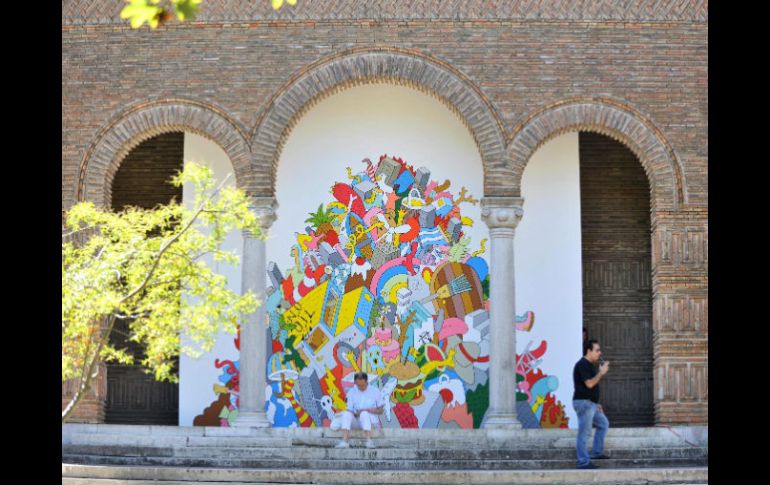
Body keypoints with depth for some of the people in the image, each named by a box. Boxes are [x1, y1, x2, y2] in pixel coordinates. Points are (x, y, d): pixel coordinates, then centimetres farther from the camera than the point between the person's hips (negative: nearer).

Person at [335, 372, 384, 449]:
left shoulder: (375, 391, 2)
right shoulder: (351, 392, 6)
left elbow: (380, 410, 4)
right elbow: (350, 410, 4)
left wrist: (369, 410, -14)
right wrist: (355, 414, -18)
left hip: (371, 420, -2)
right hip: (356, 421, 2)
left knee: (364, 414, -36)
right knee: (346, 413, -29)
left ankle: (369, 441, -45)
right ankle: (344, 442, -43)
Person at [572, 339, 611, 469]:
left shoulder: (589, 365, 18)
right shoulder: (582, 365, -14)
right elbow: (589, 384, -22)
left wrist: (596, 403, 21)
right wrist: (601, 373, -13)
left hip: (590, 403, 11)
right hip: (583, 403, -11)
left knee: (603, 423, 17)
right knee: (584, 432, -8)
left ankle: (596, 452, 21)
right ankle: (583, 462, -5)